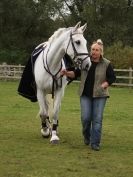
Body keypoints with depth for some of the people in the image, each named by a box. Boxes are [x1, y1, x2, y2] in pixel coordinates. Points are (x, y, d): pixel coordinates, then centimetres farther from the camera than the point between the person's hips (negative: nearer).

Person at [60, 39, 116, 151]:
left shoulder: (106, 64, -3)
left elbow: (112, 78, 3)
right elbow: (76, 73, 10)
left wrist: (104, 85, -10)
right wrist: (67, 73, -9)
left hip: (99, 95, -2)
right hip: (85, 95, 2)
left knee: (97, 119, -3)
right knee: (85, 118, -4)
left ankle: (95, 143, 3)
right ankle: (87, 136, 24)